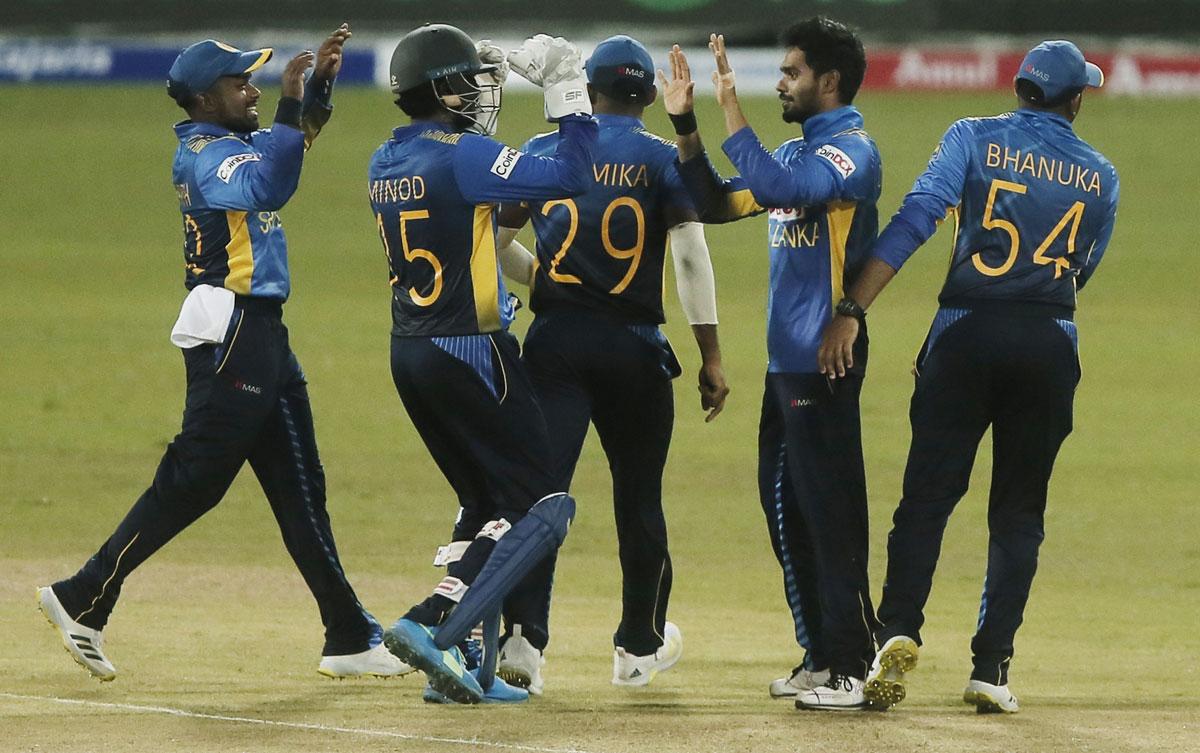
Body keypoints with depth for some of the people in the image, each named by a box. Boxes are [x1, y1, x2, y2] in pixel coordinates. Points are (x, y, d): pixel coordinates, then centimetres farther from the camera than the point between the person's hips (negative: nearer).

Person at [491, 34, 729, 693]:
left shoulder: (541, 152, 6)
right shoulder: (664, 159, 0)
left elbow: (495, 239, 10)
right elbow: (690, 257, -10)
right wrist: (711, 356, -9)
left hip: (555, 342, 0)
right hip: (635, 350, 0)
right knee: (638, 494, 15)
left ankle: (524, 634, -28)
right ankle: (639, 645, 28)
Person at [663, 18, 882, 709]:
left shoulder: (852, 150, -11)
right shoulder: (797, 152, 18)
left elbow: (774, 188, -26)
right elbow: (718, 204, 19)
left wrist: (731, 107, -22)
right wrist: (686, 127, 10)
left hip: (825, 364, -10)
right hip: (785, 362, 10)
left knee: (829, 509, -9)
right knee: (784, 504, 13)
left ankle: (855, 669, -7)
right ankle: (822, 657, 20)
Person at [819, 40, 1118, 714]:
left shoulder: (974, 138, 1)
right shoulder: (1100, 175, 9)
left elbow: (915, 219, -11)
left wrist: (851, 312, -15)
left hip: (966, 333, -1)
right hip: (1051, 345, 1)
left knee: (928, 494, 0)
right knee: (1018, 511, 9)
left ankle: (900, 631, -19)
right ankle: (992, 668, 3)